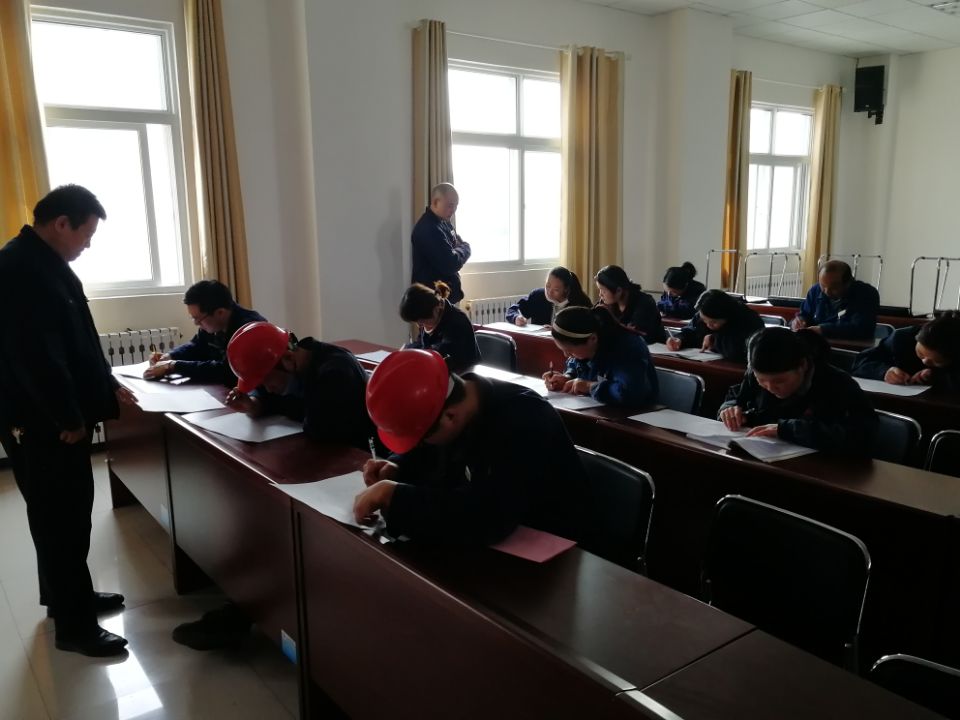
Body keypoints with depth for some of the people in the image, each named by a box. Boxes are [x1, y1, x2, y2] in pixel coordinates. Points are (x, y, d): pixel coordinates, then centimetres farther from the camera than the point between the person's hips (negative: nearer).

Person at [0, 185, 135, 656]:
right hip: (43, 425, -10)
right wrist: (68, 418, -18)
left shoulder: (46, 263, 11)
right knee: (62, 519, 0)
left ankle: (67, 596, 36)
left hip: (58, 418, 10)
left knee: (67, 513, 20)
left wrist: (108, 387, 16)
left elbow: (76, 343, 18)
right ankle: (73, 625, 13)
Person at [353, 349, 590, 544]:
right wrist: (396, 467, -8)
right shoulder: (455, 402, -8)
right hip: (486, 536, 7)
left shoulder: (523, 424, -32)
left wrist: (392, 494, -37)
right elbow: (425, 451, 12)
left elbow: (485, 518, -43)